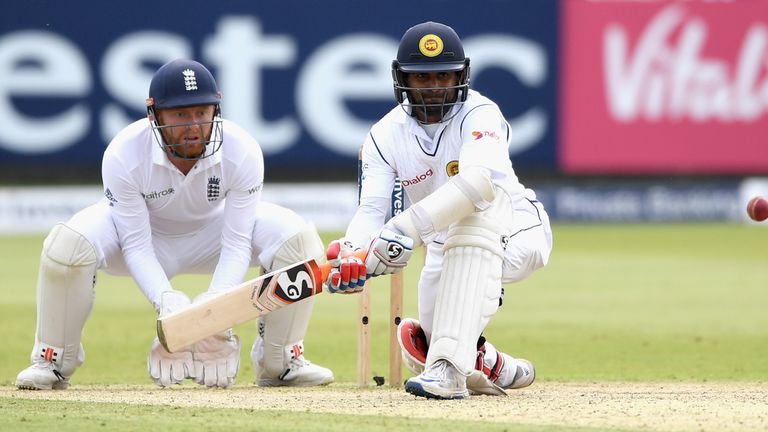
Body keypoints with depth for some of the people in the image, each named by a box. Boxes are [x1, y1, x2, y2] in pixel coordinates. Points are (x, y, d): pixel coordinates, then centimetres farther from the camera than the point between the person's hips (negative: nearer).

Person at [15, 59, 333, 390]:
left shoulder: (243, 152, -29)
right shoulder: (123, 155, -33)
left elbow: (236, 244, -26)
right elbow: (136, 245, -27)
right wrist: (164, 297, -44)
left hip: (211, 231, 2)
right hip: (144, 229, -2)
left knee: (297, 238, -24)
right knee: (68, 244, -33)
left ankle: (280, 362, -6)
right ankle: (54, 361, -10)